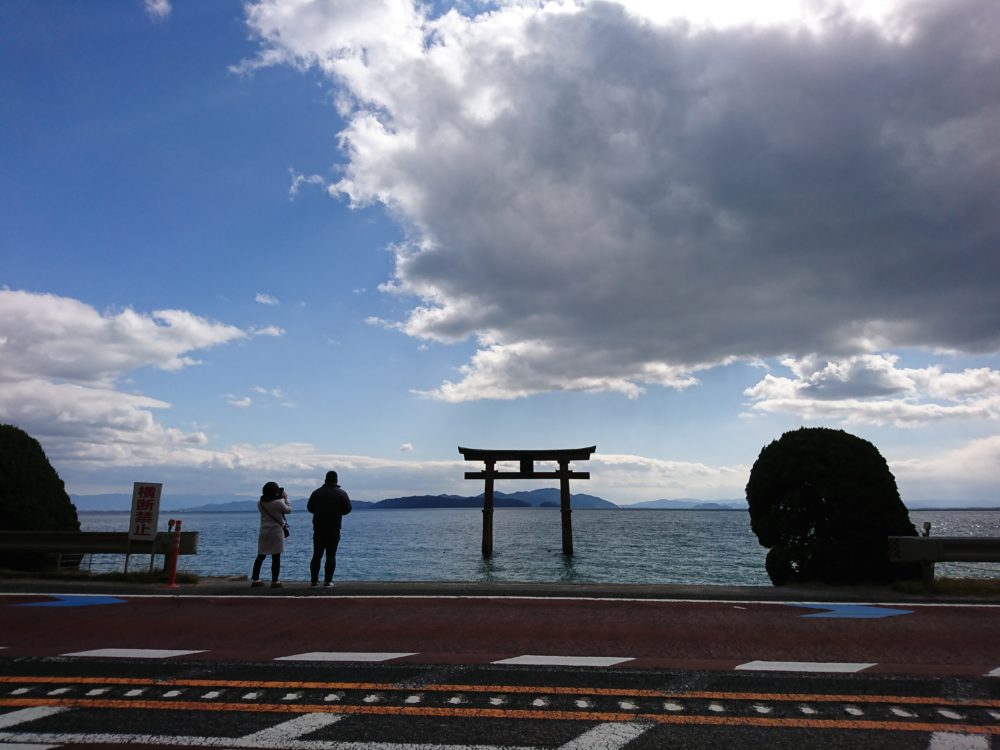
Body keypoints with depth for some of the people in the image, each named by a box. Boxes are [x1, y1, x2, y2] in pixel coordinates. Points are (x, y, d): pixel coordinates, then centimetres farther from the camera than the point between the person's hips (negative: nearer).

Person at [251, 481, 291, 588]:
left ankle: (255, 579, 18)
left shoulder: (260, 503, 1)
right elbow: (288, 510, 0)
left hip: (264, 533, 5)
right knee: (276, 558, 1)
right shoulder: (278, 502, -16)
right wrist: (286, 498, 9)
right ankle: (274, 581, 2)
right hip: (276, 532, -5)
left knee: (260, 556, 14)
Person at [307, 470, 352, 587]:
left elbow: (309, 508, 10)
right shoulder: (341, 493, -4)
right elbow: (347, 509, -4)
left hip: (318, 529, 2)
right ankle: (328, 581, -1)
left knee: (317, 555, 9)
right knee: (331, 556, 1)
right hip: (334, 530, -2)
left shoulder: (316, 493, 3)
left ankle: (314, 580, 9)